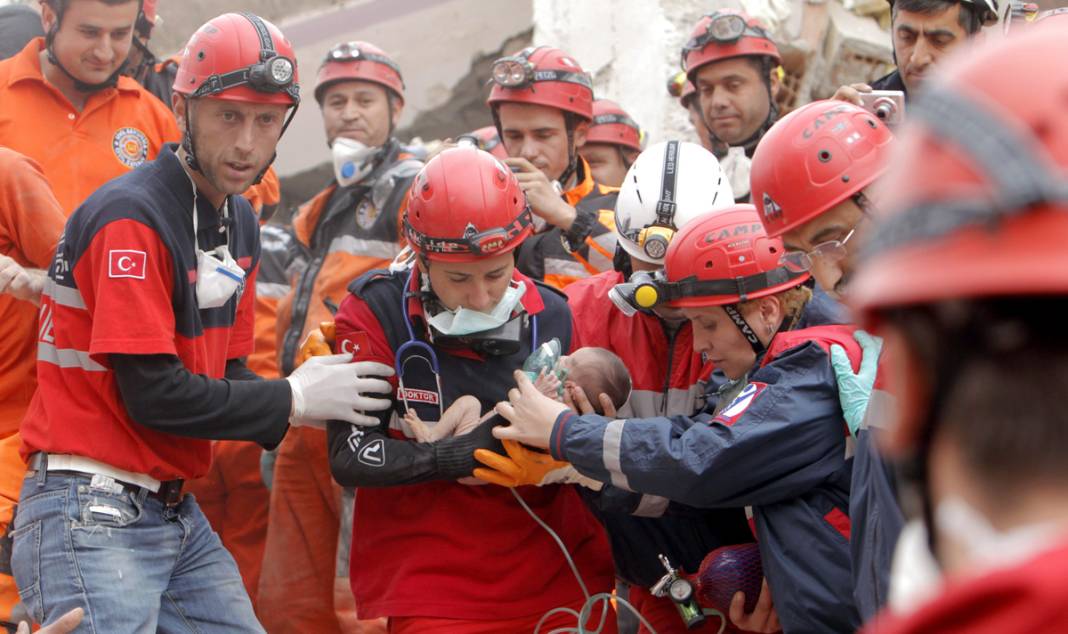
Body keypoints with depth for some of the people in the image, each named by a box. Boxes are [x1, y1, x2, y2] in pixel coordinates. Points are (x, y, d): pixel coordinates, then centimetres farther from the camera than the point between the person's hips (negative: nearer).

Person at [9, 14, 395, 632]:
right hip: (91, 513, -9)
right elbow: (153, 394, -19)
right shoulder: (131, 217, -16)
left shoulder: (239, 223, 13)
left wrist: (316, 396, -6)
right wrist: (294, 400, -11)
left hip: (176, 511, 9)